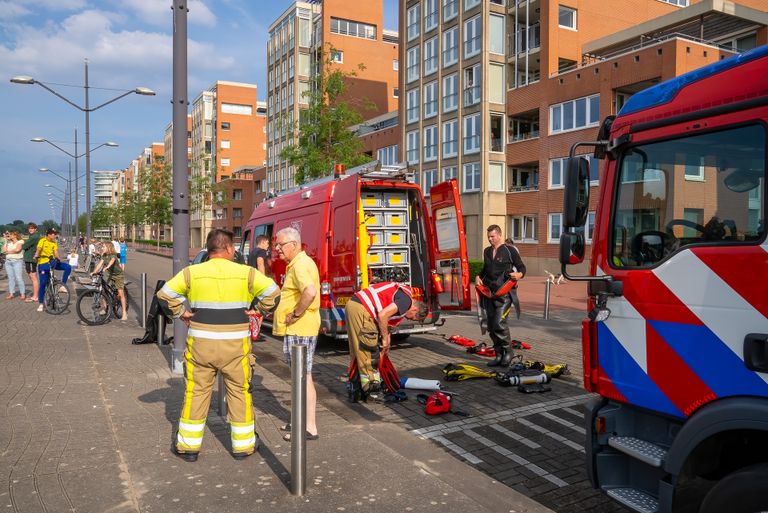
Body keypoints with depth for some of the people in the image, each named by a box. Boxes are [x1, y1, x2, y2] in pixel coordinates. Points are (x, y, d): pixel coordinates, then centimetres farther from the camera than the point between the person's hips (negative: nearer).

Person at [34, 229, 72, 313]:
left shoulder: (54, 243, 4)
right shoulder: (43, 241, -9)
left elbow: (56, 252, -7)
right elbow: (38, 250, -21)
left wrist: (58, 258, -26)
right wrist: (36, 256, -39)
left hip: (52, 262, 5)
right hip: (43, 263, -4)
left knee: (68, 267, -15)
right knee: (43, 283, -6)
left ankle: (63, 285, -5)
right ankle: (41, 303, 4)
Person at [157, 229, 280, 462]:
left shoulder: (192, 272, -2)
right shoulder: (246, 273, -5)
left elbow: (164, 293, -1)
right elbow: (273, 291, -5)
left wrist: (181, 313, 8)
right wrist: (257, 311, 5)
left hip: (201, 343, 1)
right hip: (235, 345, -1)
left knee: (196, 392, 13)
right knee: (239, 392, 11)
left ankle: (188, 445, 22)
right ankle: (243, 445, 21)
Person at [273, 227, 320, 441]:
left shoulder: (301, 265, -17)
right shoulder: (296, 264, 17)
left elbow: (310, 292, -35)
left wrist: (296, 315, -24)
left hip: (299, 329, -11)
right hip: (296, 329, 11)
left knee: (304, 376, -5)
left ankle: (310, 427, 3)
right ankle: (303, 419, 29)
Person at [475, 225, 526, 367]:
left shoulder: (510, 250, -1)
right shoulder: (487, 251, 17)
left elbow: (522, 267, 2)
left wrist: (519, 274, -19)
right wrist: (478, 277, 11)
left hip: (504, 293, -6)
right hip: (489, 292, 6)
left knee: (499, 323, -17)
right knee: (491, 326, 5)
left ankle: (508, 351, 1)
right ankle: (499, 355, 15)